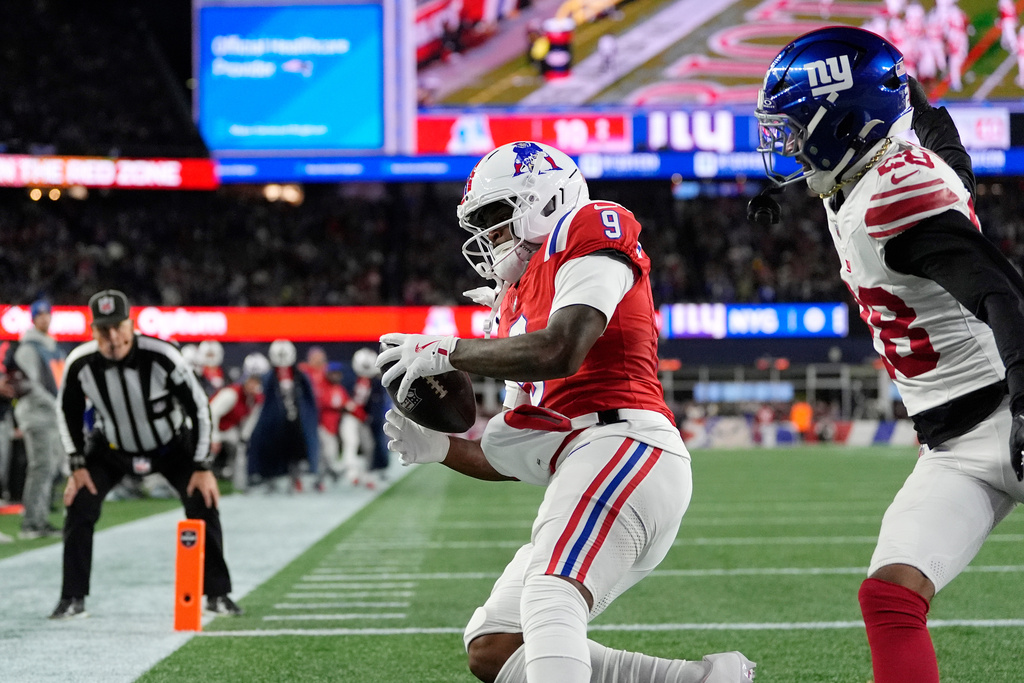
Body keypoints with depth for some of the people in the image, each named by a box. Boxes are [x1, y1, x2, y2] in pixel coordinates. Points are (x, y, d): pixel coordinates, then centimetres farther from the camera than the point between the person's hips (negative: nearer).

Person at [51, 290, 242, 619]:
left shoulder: (162, 357, -32)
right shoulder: (80, 364, -25)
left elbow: (199, 407, -20)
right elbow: (68, 412, -4)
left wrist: (202, 467, -19)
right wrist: (78, 466, -7)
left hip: (170, 444, -1)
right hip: (111, 447, 2)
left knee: (203, 503, -13)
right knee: (79, 504, -13)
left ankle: (217, 594, 2)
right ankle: (73, 598, 0)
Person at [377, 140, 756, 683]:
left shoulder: (590, 235, 3)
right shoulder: (522, 298, 29)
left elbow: (558, 353, -16)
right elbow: (516, 454, 27)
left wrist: (446, 352, -6)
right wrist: (440, 449, 11)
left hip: (622, 443, -10)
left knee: (549, 600, -32)